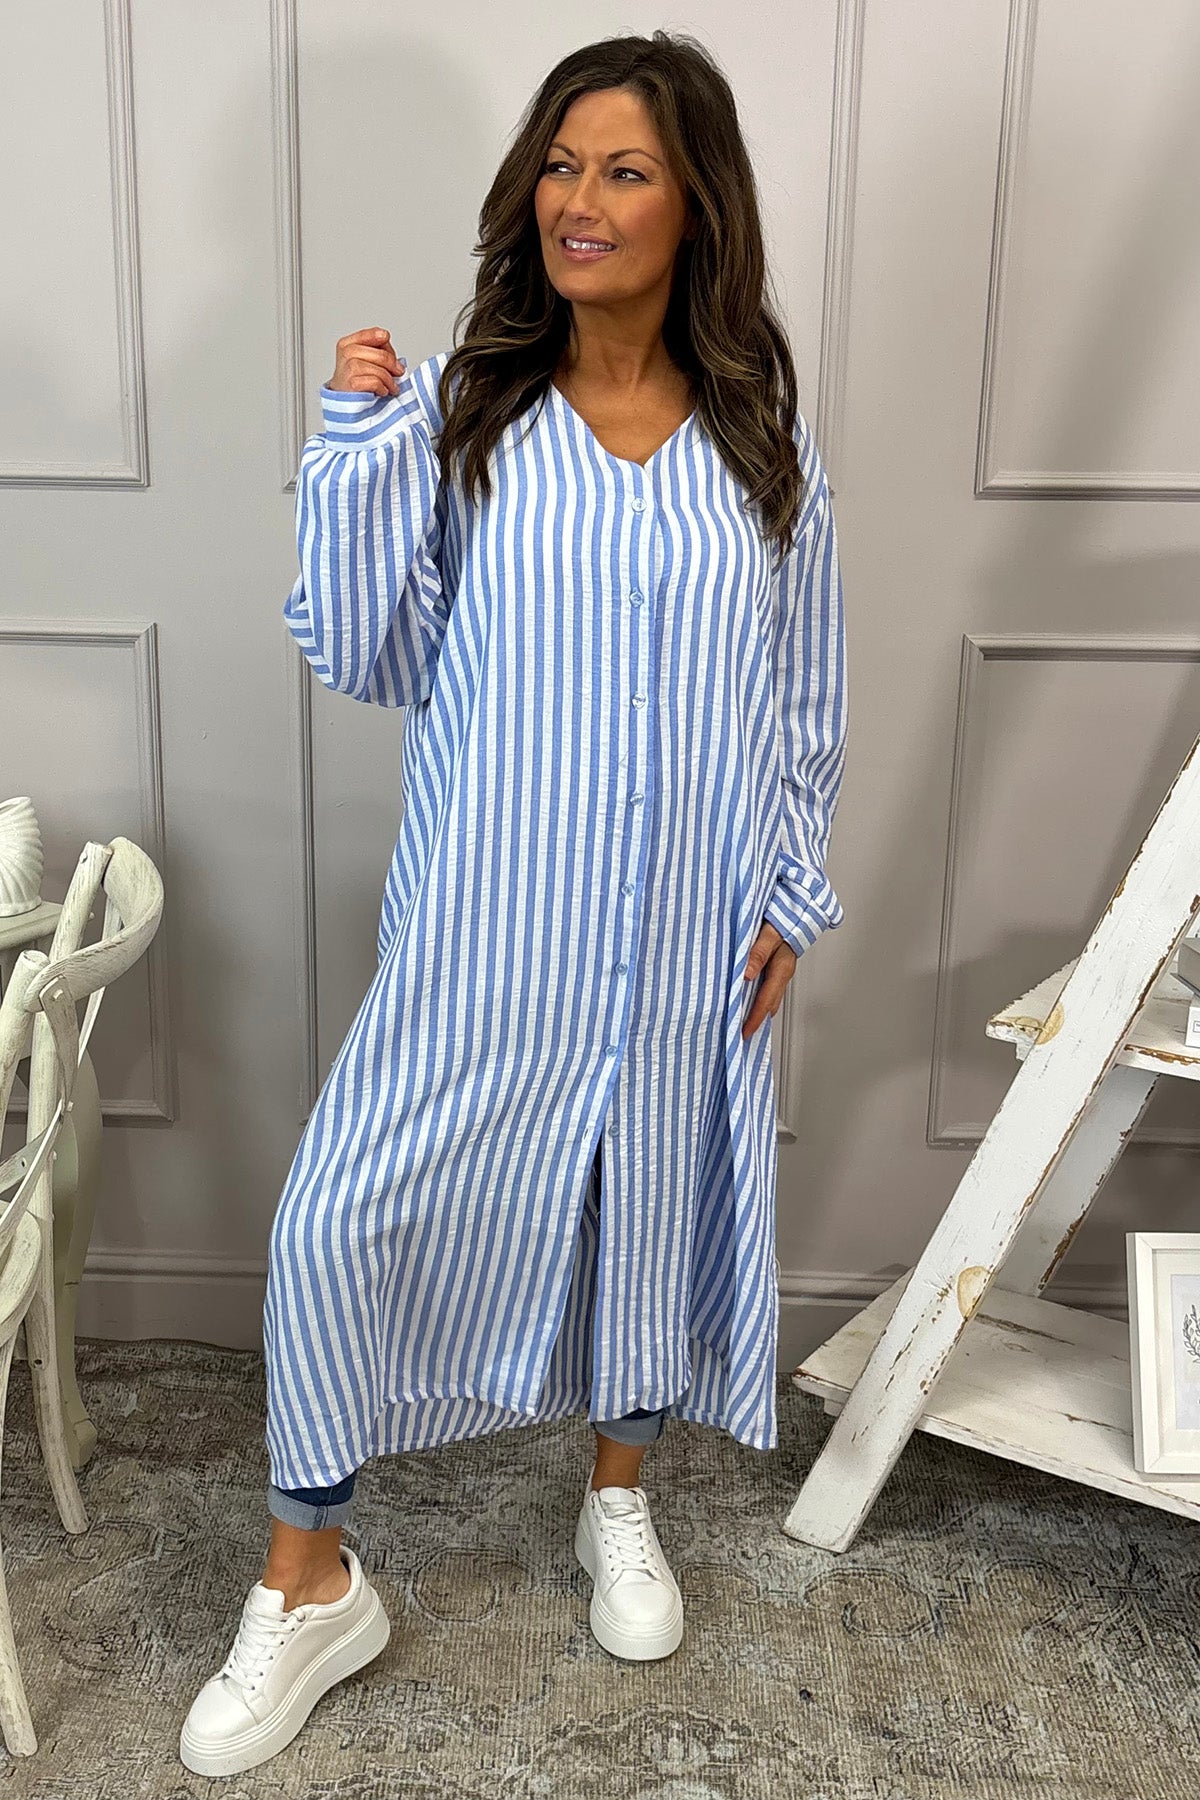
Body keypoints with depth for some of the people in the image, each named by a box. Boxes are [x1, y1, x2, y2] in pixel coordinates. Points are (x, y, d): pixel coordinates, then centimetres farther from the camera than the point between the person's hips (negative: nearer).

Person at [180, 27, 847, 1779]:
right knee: (340, 1216, -3)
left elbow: (807, 688, 6)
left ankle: (621, 1500, 44)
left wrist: (789, 898, 4)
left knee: (659, 1195, 15)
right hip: (488, 921, -1)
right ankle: (308, 1584, 21)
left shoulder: (763, 430, 1)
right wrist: (356, 448, -16)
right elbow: (372, 659, -5)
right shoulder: (461, 413, -3)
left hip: (687, 925, 2)